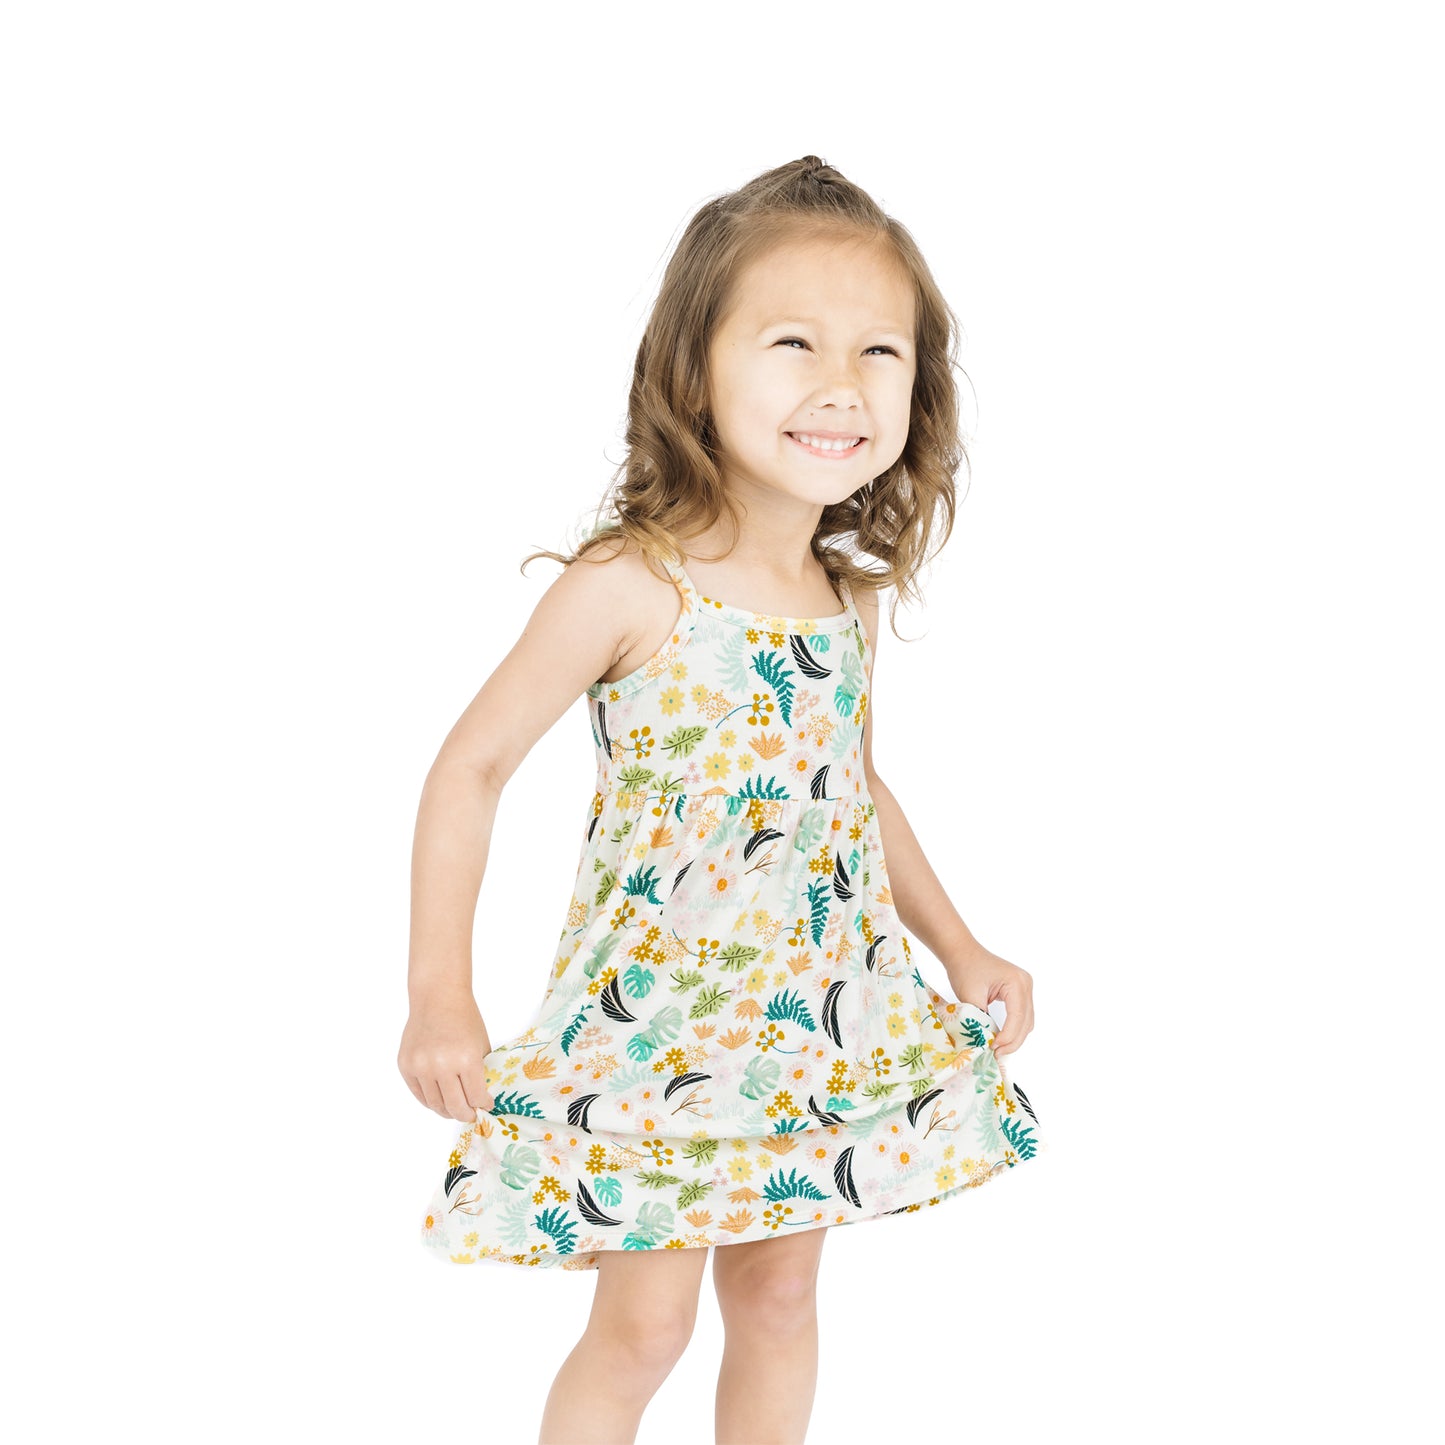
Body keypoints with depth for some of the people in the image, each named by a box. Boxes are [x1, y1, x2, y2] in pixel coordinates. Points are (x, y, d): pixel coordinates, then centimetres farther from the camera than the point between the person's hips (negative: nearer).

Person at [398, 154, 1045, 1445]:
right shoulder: (628, 585, -18)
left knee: (780, 1294, 18)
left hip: (818, 1017, 5)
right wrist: (440, 994, -15)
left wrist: (960, 948, 10)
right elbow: (475, 765, -12)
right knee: (644, 1327, 5)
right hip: (654, 1018, -5)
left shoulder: (851, 598, 0)